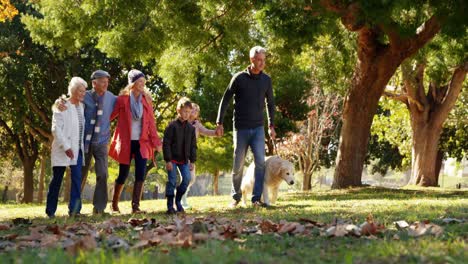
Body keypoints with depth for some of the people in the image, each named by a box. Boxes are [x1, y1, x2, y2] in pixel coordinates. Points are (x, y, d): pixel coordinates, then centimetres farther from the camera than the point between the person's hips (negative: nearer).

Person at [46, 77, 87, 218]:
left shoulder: (81, 106, 10)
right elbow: (56, 129, -14)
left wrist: (83, 146, 9)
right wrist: (66, 147, -19)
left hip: (77, 149, 5)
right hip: (63, 149, -5)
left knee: (77, 178, -5)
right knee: (57, 179, 3)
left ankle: (74, 210, -5)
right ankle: (50, 210, 13)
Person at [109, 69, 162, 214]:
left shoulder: (146, 99, 5)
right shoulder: (122, 99, -4)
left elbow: (151, 122, 5)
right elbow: (110, 115, 1)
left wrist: (156, 142, 1)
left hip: (142, 142, 2)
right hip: (125, 142, -2)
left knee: (141, 174, -12)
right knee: (123, 175, 5)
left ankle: (135, 206, -10)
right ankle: (114, 204, 25)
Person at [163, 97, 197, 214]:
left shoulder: (191, 128, 7)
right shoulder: (172, 126, -9)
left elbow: (193, 145, 11)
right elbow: (166, 143, -11)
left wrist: (192, 161, 5)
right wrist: (168, 160, -15)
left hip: (184, 160, 4)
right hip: (172, 159, -4)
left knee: (187, 178, -8)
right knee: (172, 181, -4)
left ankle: (178, 200, 12)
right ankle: (170, 205, 2)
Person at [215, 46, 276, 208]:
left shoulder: (266, 80, 4)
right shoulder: (239, 78, -5)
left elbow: (270, 103, 16)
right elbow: (225, 100, 0)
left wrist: (271, 125, 13)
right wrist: (219, 123, -3)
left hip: (258, 128, 2)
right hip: (241, 128, -2)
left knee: (260, 162, -12)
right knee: (238, 164, 4)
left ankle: (256, 198, -10)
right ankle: (236, 196, 22)